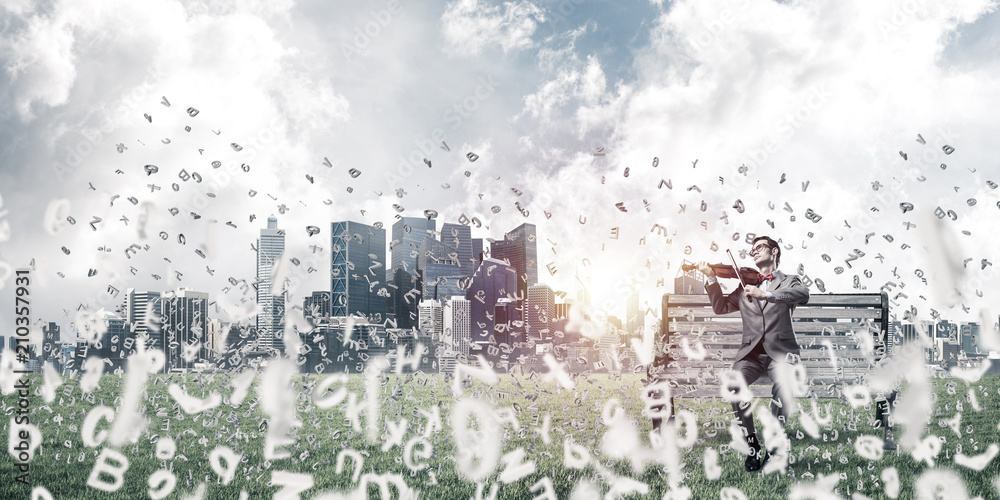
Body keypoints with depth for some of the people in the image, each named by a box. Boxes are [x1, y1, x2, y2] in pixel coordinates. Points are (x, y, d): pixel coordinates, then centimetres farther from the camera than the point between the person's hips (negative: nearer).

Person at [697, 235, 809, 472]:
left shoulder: (788, 281, 15)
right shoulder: (745, 286, 25)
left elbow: (803, 295, -9)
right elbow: (721, 307, 14)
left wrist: (765, 294, -21)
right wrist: (712, 278, 1)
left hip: (780, 350, -2)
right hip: (751, 352, 2)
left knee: (784, 388, -33)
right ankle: (753, 448, -12)